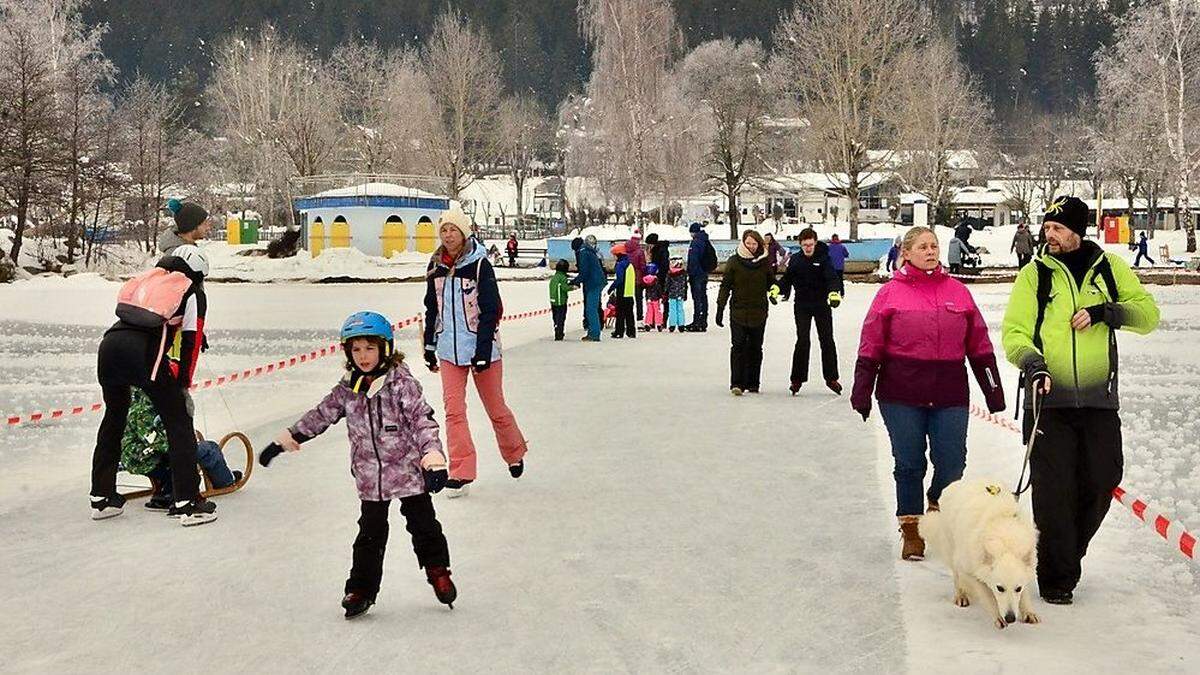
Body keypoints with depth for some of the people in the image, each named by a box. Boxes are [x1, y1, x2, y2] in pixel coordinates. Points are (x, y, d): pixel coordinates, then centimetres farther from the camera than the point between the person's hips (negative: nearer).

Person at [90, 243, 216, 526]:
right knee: (179, 423, 3)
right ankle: (187, 503, -2)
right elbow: (190, 343, 10)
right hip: (143, 352, -6)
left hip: (109, 344, 6)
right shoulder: (194, 293, 16)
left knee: (114, 418, 24)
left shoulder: (146, 280, 32)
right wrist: (183, 385, 18)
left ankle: (101, 497, 31)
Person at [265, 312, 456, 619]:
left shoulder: (401, 383, -13)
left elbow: (422, 419, -17)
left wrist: (433, 456, -29)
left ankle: (438, 571, 31)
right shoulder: (348, 389, 2)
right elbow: (321, 415, 12)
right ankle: (361, 588, 19)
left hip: (409, 470, -3)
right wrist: (287, 439, 13)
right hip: (370, 477, 3)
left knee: (423, 524, 10)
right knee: (370, 534, 9)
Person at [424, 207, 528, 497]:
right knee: (453, 410, -5)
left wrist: (482, 351, -17)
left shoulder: (480, 265, -9)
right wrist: (430, 346, 15)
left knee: (496, 408, 8)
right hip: (449, 350, 4)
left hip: (481, 348, -4)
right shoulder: (436, 267, 6)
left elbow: (491, 310, -12)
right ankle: (461, 473, -2)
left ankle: (514, 453, 34)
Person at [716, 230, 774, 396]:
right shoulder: (734, 261, -1)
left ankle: (753, 384, 16)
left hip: (759, 312, 2)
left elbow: (771, 283, 16)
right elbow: (726, 285, -1)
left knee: (755, 348, 8)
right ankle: (736, 383, -10)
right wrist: (720, 308, -4)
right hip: (738, 311, -2)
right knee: (738, 346, -8)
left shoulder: (764, 262, 5)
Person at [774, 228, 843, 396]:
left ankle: (831, 378, 17)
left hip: (822, 305, -1)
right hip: (802, 306, 1)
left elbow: (832, 277, -18)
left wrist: (834, 293, -36)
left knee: (827, 341, 6)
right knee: (802, 341, -4)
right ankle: (797, 378, 5)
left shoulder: (823, 258, -8)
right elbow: (787, 278, 7)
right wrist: (777, 287, -13)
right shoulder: (795, 260, 0)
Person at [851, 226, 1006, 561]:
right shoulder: (890, 293, 1)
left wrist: (993, 391, 12)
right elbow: (871, 347, 1)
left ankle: (939, 511, 30)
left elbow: (979, 345, 12)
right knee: (909, 464, 5)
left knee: (951, 464, 1)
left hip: (950, 395, 2)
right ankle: (912, 530, 20)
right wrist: (861, 392, -3)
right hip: (901, 395, -2)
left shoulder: (958, 291, 8)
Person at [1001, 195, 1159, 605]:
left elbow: (1148, 313, 4)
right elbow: (1013, 332, -1)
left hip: (1099, 401, 2)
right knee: (1053, 490, -4)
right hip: (1049, 400, -2)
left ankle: (1067, 555, 30)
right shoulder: (1034, 274, 4)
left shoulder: (1110, 268, 9)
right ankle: (1056, 578, 8)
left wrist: (1104, 312, -12)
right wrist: (1031, 362, -20)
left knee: (1101, 483, 6)